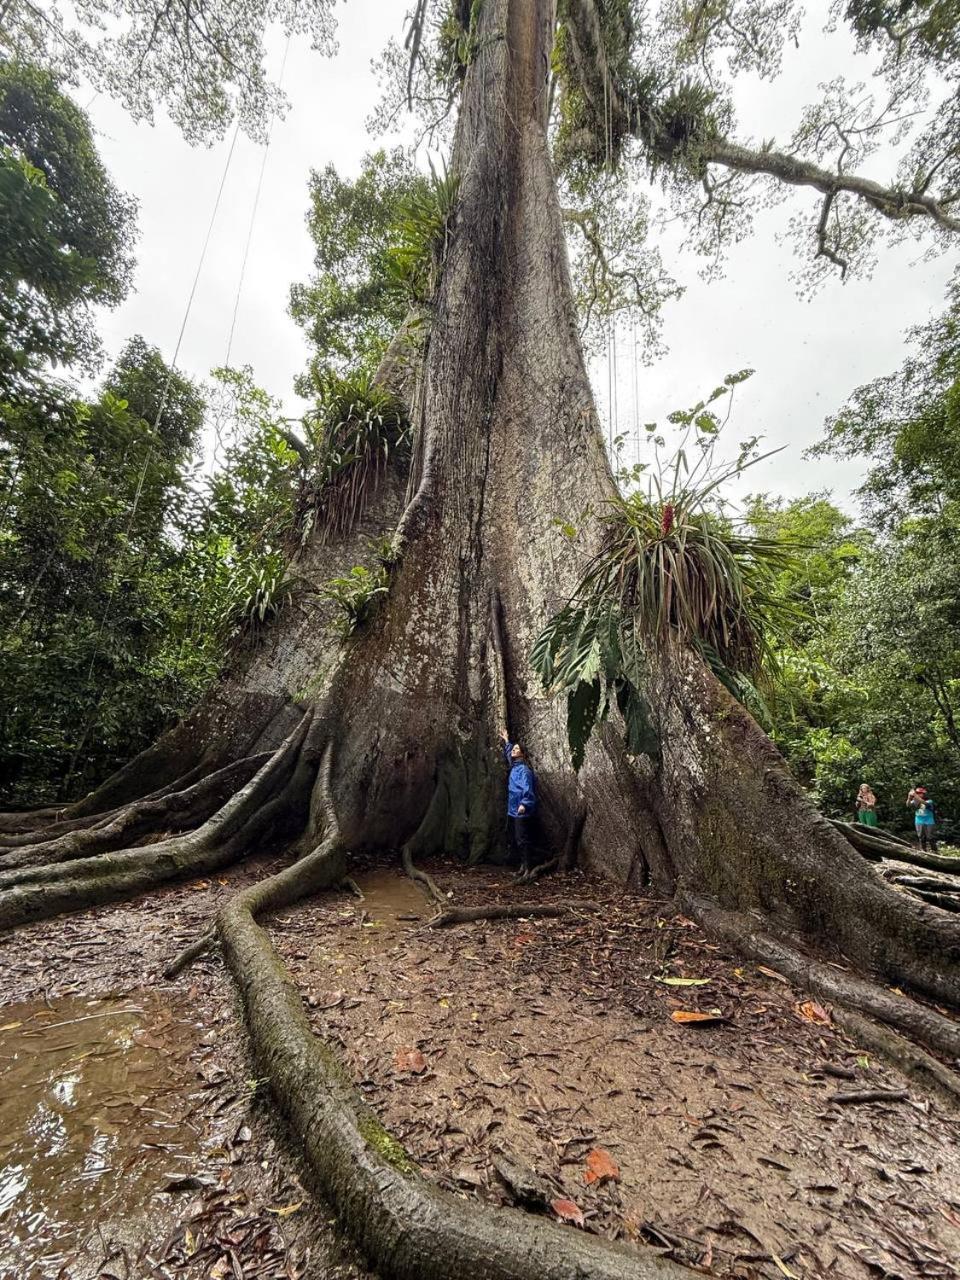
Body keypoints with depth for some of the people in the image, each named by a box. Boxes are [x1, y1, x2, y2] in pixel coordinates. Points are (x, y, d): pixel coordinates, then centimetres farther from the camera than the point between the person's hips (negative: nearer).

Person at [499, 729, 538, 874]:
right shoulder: (514, 767, 12)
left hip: (521, 811, -9)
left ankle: (527, 868, 2)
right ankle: (523, 865, 26)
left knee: (522, 840, -6)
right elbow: (508, 754, 34)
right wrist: (506, 741, 41)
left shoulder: (524, 769, -12)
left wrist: (524, 804, -35)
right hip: (512, 810, 9)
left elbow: (527, 788, -22)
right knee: (514, 841, 14)